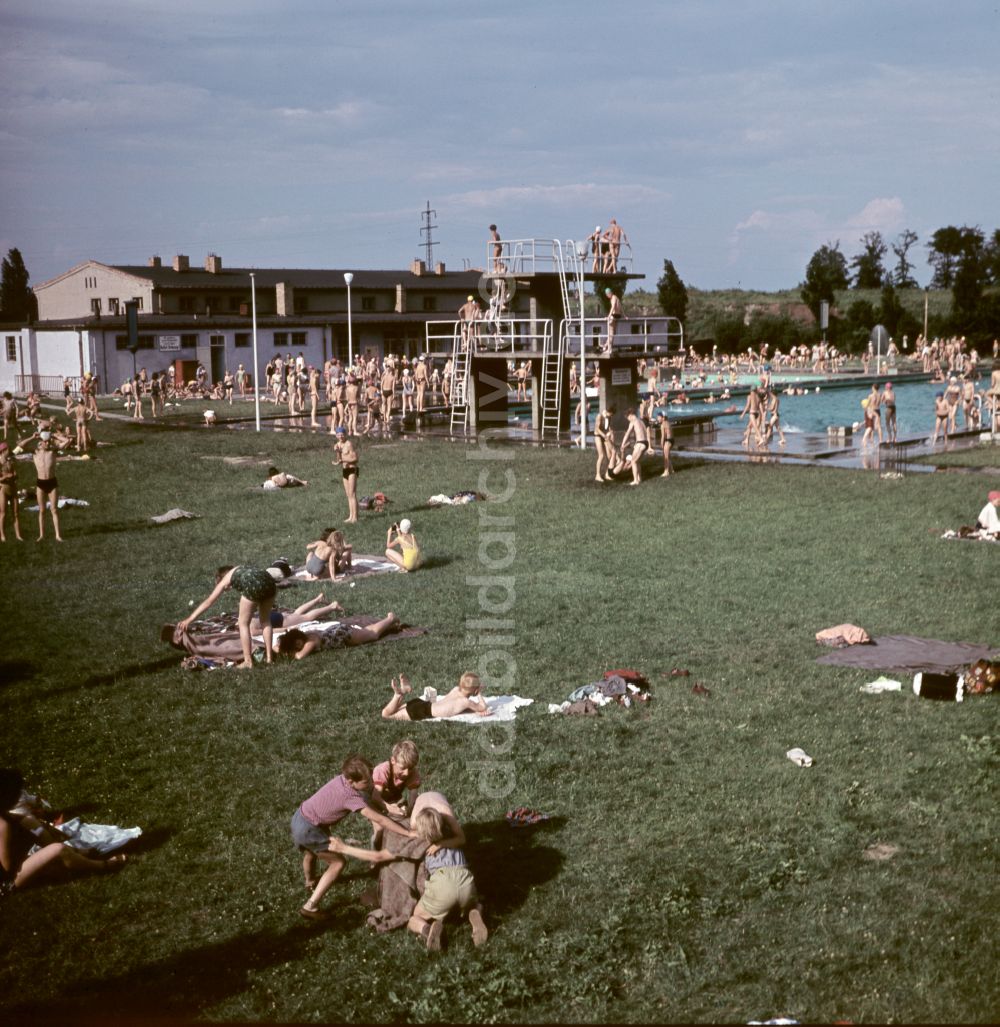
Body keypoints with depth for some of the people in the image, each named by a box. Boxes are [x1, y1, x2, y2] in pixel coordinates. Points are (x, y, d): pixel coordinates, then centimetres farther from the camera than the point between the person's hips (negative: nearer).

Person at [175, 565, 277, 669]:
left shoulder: (225, 580, 27)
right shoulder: (240, 571, 41)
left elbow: (208, 602, 31)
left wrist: (188, 620, 36)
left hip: (254, 584, -5)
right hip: (268, 581, 5)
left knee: (243, 624, 12)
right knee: (265, 621, 24)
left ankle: (248, 661, 10)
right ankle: (269, 656, 25)